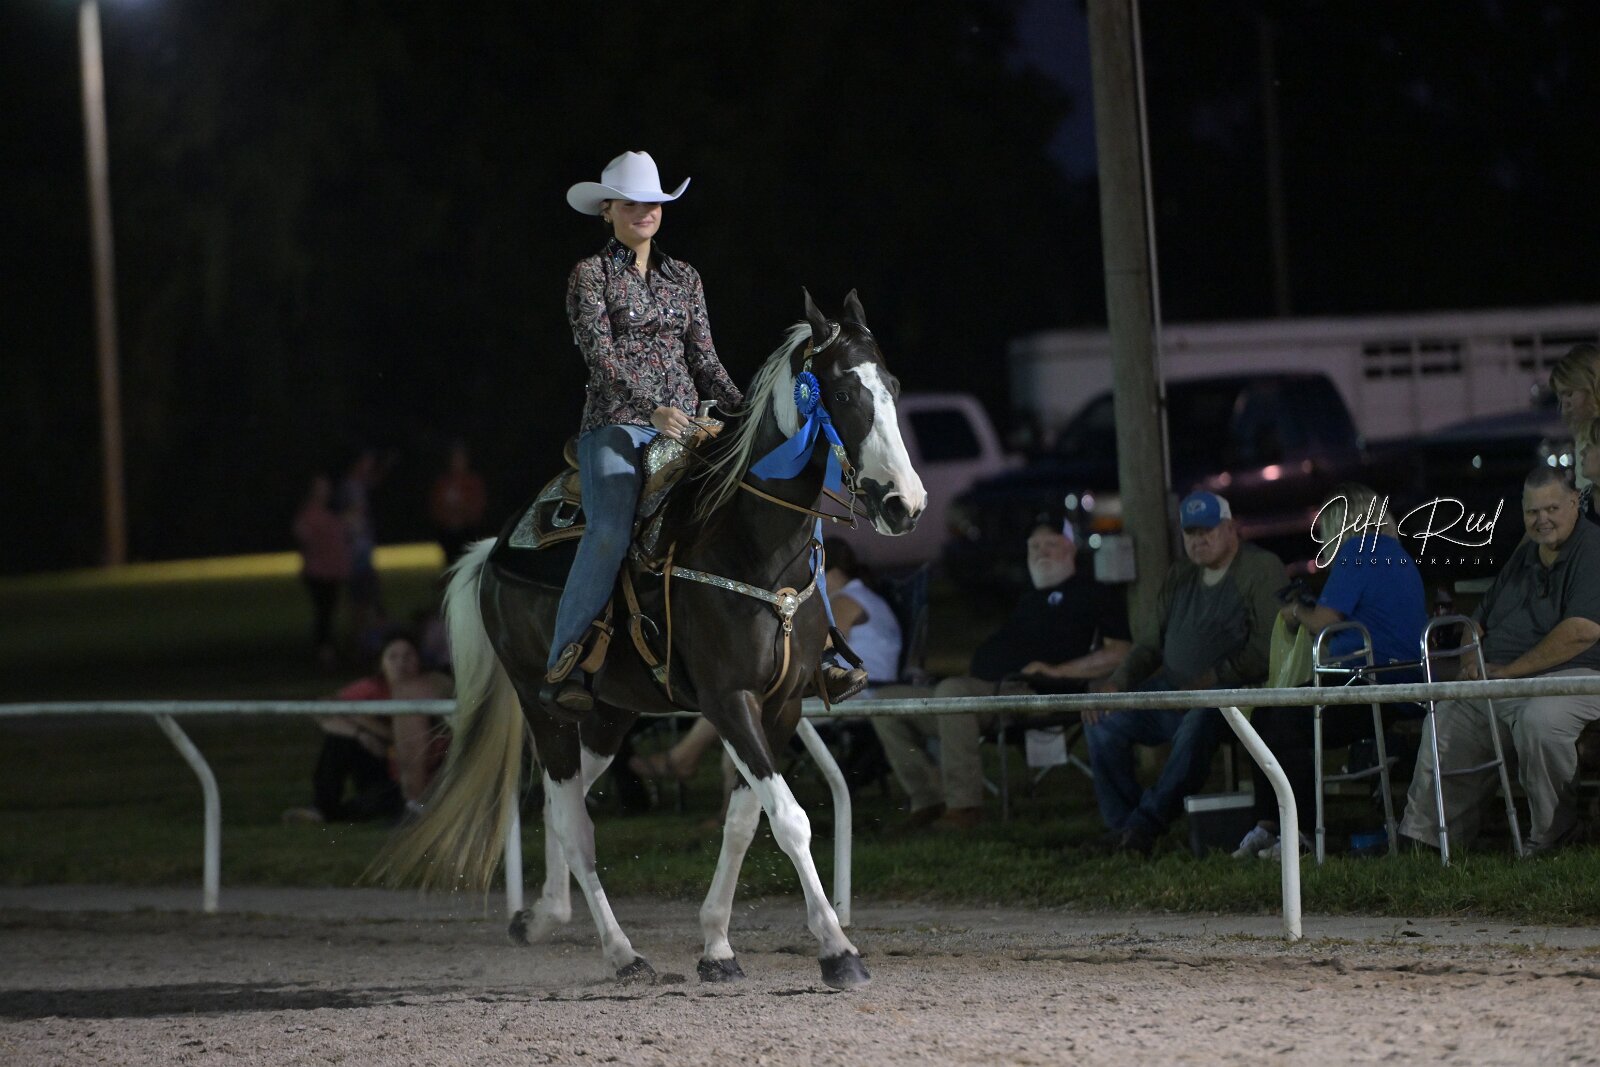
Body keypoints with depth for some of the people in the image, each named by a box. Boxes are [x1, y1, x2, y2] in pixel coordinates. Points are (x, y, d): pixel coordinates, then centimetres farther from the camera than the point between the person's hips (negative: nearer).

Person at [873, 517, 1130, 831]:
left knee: (951, 691, -39)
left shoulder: (1091, 594, 9)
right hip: (980, 687, 9)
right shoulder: (1029, 599, 35)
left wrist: (1059, 671, -12)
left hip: (1028, 693, -9)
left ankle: (964, 804, -38)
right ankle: (927, 800, -9)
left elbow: (1120, 653, -4)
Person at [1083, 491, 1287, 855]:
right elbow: (1153, 644, 22)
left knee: (1198, 720, -40)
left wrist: (1211, 679, -22)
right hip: (1172, 689, 8)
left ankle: (1145, 824, -38)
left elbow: (1265, 648, -15)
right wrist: (1117, 682, 4)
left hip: (1232, 691, -8)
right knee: (1103, 720, -9)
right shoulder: (1181, 576, 19)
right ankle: (1122, 825, -12)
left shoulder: (1262, 570, -4)